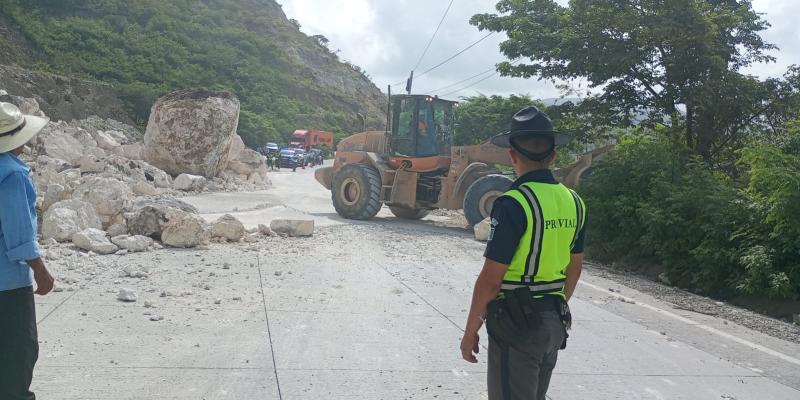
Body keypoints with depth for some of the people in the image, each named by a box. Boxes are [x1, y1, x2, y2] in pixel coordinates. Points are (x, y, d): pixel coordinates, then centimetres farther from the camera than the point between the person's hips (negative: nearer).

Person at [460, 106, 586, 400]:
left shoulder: (513, 204, -19)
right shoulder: (573, 201, 4)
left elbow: (490, 280, -19)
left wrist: (470, 331, -8)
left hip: (517, 323, -7)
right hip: (555, 325, 8)